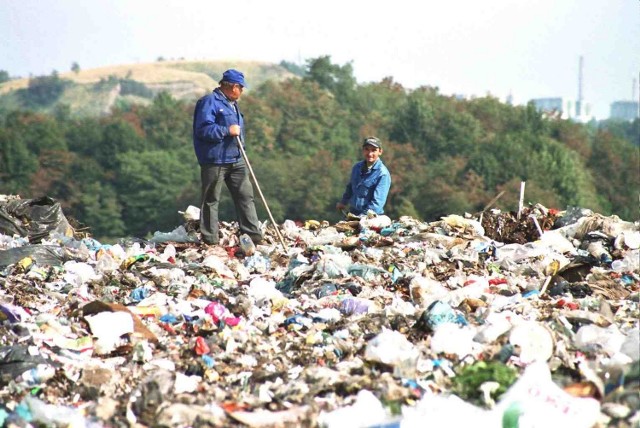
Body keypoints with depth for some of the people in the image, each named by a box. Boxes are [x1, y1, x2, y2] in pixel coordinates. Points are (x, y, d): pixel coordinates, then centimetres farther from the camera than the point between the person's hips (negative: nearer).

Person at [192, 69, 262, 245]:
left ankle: (253, 235, 7)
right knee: (211, 200, 0)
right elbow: (203, 129, -20)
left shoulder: (232, 104, 18)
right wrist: (227, 131, -19)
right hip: (215, 160, -8)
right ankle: (210, 240, 4)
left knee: (245, 196, 5)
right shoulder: (209, 102, -11)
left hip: (236, 160, 8)